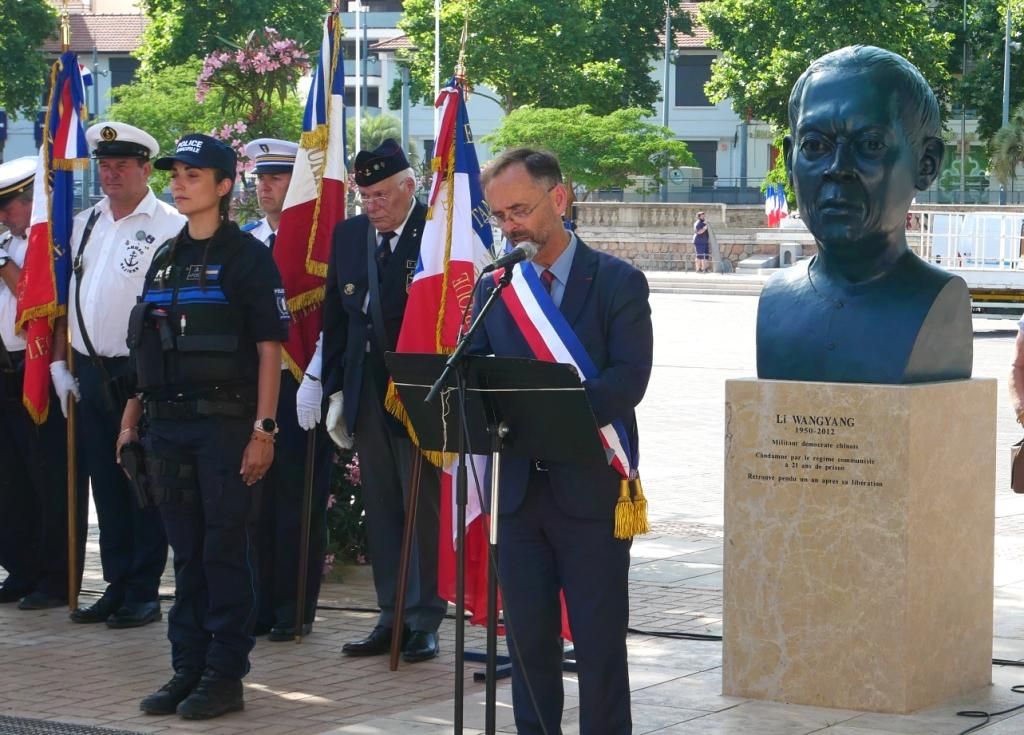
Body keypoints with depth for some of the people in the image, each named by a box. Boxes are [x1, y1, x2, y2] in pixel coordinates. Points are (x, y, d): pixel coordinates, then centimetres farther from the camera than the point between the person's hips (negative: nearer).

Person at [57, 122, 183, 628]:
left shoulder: (170, 228, -8)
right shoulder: (84, 225, 13)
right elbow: (66, 297, 17)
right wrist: (60, 362, 11)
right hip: (91, 373, 6)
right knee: (104, 485, 11)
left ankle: (144, 593, 8)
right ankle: (116, 586, 19)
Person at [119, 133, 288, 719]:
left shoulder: (247, 256, -4)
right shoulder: (165, 259, 14)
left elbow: (270, 348, -7)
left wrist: (263, 429, -13)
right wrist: (132, 419, 14)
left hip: (227, 422, -6)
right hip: (169, 424, 6)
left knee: (227, 551, -1)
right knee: (187, 553, 10)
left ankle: (226, 676, 4)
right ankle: (188, 668, 17)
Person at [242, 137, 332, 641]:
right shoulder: (244, 243, 12)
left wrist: (314, 382, -18)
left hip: (299, 387, -5)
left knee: (299, 501, 0)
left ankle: (295, 609, 8)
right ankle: (258, 605, 16)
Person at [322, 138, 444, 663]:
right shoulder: (348, 235, 10)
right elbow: (335, 319, 14)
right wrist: (336, 389, 9)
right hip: (366, 393, 6)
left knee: (424, 507, 1)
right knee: (381, 509, 10)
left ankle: (424, 621, 9)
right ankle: (392, 617, 18)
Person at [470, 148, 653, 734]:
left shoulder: (619, 283, -3)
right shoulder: (493, 287, 11)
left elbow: (629, 379, -14)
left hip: (590, 488, -4)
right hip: (518, 484, 4)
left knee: (599, 641, 0)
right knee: (528, 637, 9)